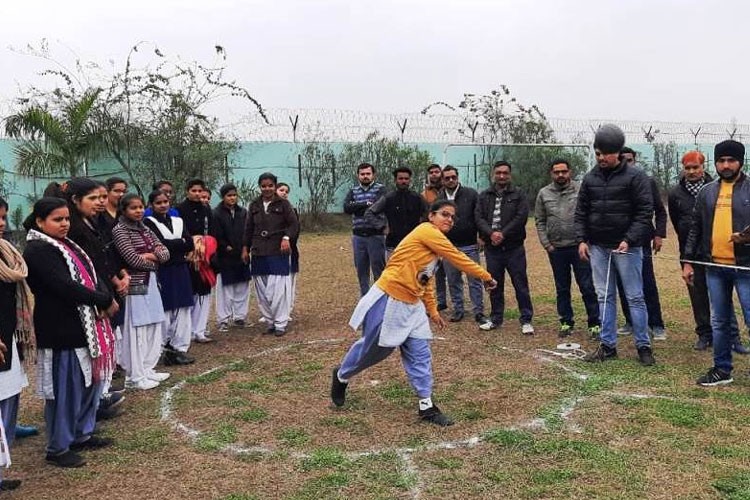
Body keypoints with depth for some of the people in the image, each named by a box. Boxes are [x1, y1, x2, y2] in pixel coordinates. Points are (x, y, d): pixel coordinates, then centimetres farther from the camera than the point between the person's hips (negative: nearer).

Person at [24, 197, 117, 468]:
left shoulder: (66, 245, 13)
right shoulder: (37, 251, -15)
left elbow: (89, 275, 9)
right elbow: (66, 287, -24)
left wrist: (104, 297, -11)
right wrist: (105, 301, -17)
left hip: (83, 326, 9)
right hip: (61, 331, -9)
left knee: (88, 383, 17)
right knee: (64, 390, 0)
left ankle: (82, 434, 32)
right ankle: (58, 448, 14)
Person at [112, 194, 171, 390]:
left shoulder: (145, 230, 14)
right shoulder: (119, 231, -8)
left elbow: (165, 253, 8)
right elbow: (133, 259, -17)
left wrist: (150, 255, -11)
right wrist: (155, 261, -3)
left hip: (151, 283, 7)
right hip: (134, 285, -7)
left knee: (153, 329, 10)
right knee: (136, 331, -2)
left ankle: (147, 369, 22)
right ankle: (135, 376, 6)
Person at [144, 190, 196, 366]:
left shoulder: (178, 221, 15)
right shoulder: (148, 222, -1)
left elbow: (190, 244, 4)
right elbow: (161, 244, -15)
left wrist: (171, 246, -7)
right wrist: (180, 243, -4)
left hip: (180, 270, 5)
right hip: (161, 272, -5)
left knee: (183, 310, 4)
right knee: (164, 311, -7)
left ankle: (179, 348, 11)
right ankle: (161, 349, 3)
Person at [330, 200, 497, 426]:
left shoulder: (436, 243, 13)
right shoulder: (427, 232, -15)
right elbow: (458, 258, -16)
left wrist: (432, 311, 17)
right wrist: (486, 276, -8)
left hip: (411, 305, 9)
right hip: (388, 300, -9)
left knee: (419, 353, 3)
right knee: (373, 349, 9)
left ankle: (426, 406, 11)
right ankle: (341, 376, 36)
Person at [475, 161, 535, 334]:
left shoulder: (518, 194, 2)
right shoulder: (484, 196, 10)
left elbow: (521, 217, -9)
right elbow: (478, 218, 0)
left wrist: (503, 234, -16)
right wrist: (491, 233, -17)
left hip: (514, 248, -3)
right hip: (492, 247, 3)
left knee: (521, 284, 0)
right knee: (495, 285, 11)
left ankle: (526, 320, 9)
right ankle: (496, 318, 24)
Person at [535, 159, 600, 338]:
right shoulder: (544, 194, 4)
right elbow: (540, 221, 7)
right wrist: (546, 244, 0)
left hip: (579, 247, -2)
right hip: (556, 249, 3)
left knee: (588, 287, 0)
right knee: (562, 288, 12)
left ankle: (594, 323, 9)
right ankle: (566, 322, 24)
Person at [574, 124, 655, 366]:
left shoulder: (635, 177, -6)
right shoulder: (590, 178, 7)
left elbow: (645, 212, -9)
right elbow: (581, 212, 12)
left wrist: (629, 240, -17)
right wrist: (582, 239, 2)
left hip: (627, 247, -4)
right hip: (598, 247, 5)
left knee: (635, 297, 2)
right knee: (604, 297, 9)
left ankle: (643, 345, 13)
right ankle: (608, 345, 18)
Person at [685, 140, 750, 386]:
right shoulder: (706, 192, 10)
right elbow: (695, 229, 12)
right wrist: (688, 261, 8)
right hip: (714, 267, 4)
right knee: (719, 322, 12)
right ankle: (722, 369, 24)